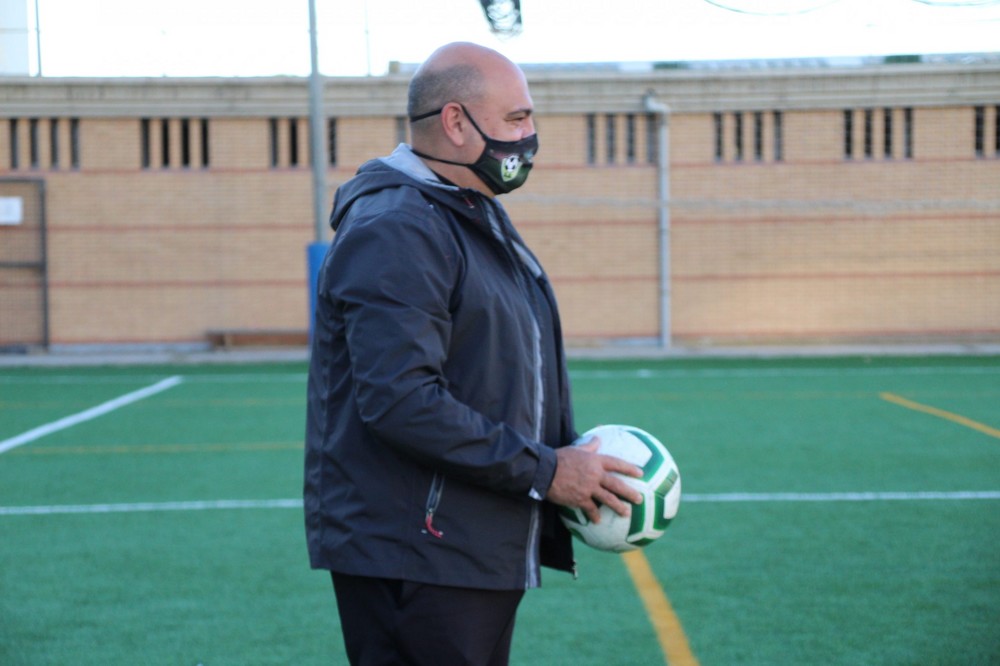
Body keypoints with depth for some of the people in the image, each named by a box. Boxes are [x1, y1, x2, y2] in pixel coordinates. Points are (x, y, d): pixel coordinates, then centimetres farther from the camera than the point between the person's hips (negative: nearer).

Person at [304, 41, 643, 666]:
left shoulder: (480, 220, 18)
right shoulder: (395, 231, -16)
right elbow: (401, 401, -26)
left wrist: (573, 462, 10)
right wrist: (543, 470, -19)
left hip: (482, 554, 10)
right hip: (414, 561, -10)